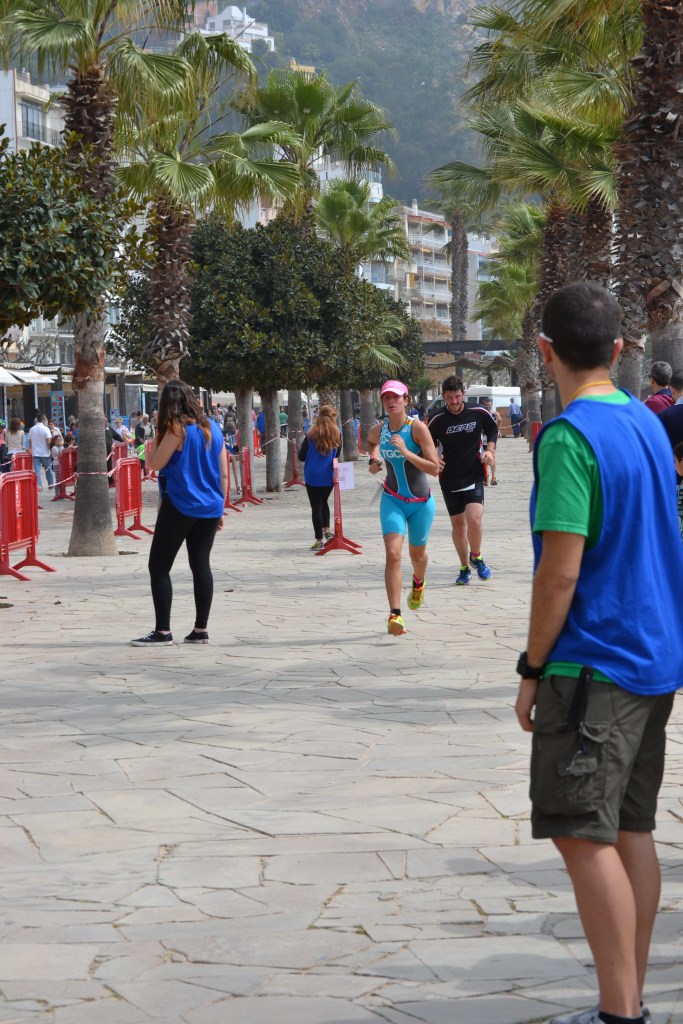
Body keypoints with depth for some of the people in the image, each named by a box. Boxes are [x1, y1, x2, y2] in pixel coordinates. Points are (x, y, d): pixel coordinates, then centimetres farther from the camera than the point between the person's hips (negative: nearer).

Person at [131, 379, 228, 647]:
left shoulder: (177, 429, -11)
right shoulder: (213, 428, 9)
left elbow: (155, 464, -11)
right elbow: (223, 473, 10)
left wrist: (158, 438, -1)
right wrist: (220, 508, 17)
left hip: (180, 507, -6)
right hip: (210, 508, 6)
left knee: (159, 567, 0)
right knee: (201, 565, 9)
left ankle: (162, 632, -4)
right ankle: (201, 629, 7)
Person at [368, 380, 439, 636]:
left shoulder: (417, 428, -17)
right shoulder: (378, 430, -5)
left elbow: (434, 468, -21)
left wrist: (406, 452, -31)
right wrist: (373, 460, 4)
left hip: (421, 503, -1)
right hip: (392, 500, 1)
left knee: (417, 554, 18)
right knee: (392, 555, -18)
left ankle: (418, 583, 55)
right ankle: (394, 615, -21)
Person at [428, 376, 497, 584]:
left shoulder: (478, 413, -4)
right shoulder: (438, 420, -5)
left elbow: (492, 430, 15)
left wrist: (489, 450, 0)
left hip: (474, 476, -1)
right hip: (449, 479, 1)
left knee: (474, 519, -19)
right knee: (457, 525, 7)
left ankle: (476, 557, 8)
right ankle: (465, 568, 24)